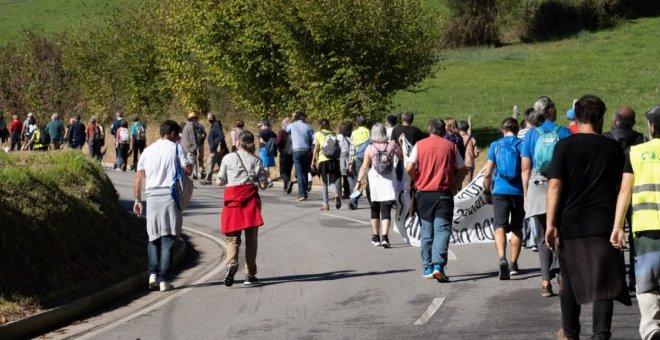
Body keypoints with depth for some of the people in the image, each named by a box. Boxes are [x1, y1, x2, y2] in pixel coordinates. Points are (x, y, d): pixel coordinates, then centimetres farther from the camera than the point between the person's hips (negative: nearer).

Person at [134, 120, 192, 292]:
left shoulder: (148, 150, 13)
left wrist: (137, 199, 13)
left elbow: (138, 176, 10)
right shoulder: (175, 148, 1)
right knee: (168, 238, -1)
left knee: (153, 237, 14)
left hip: (152, 196, 4)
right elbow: (188, 170, -5)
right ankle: (164, 279, -4)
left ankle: (153, 273, -2)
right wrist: (189, 163, 17)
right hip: (170, 195, -3)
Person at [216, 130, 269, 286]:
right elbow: (263, 185, 2)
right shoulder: (256, 161, 4)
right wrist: (265, 175, 22)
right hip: (251, 198, 1)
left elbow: (220, 182, 4)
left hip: (232, 197, -1)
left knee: (233, 236, 3)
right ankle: (250, 274, 10)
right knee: (251, 237, 8)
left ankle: (232, 262, -25)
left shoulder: (228, 158, 2)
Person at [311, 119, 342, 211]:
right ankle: (337, 194, -16)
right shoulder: (333, 134, 11)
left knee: (324, 183, 4)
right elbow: (338, 147, 7)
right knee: (335, 179, 13)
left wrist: (313, 161, 1)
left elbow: (316, 149, -2)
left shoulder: (318, 134, 3)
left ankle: (325, 204, 2)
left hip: (323, 160, -2)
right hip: (334, 160, 2)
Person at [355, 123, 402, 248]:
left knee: (375, 210, 14)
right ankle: (384, 236, -16)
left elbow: (364, 167, -8)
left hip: (374, 182, 0)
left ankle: (376, 237, 22)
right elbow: (402, 157, 10)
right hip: (389, 183, 0)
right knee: (386, 210, 0)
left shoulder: (370, 148, -6)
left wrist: (358, 181, -3)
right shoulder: (392, 145, -3)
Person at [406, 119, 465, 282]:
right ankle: (438, 265, -20)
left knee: (426, 231, 10)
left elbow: (409, 168, -7)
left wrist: (417, 181, 9)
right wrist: (454, 186, 15)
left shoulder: (420, 145, 2)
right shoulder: (451, 146, 4)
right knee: (442, 230, -4)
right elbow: (462, 169, 6)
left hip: (424, 194, 1)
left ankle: (428, 268, 11)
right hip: (444, 194, -1)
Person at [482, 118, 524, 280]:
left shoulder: (495, 146, 4)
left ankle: (502, 258, -30)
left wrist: (487, 192, 15)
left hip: (500, 191, -1)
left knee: (500, 226, -5)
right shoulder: (522, 145, 3)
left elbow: (487, 173, 3)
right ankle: (513, 264, 19)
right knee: (517, 228, 14)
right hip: (519, 192, 1)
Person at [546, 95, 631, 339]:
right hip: (604, 226, 1)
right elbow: (620, 188, 11)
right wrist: (618, 223, 23)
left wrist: (551, 223, -10)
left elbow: (555, 185, -10)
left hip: (570, 225, 0)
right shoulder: (613, 148, 4)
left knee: (570, 281, 14)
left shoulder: (565, 146, -3)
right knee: (603, 282, 1)